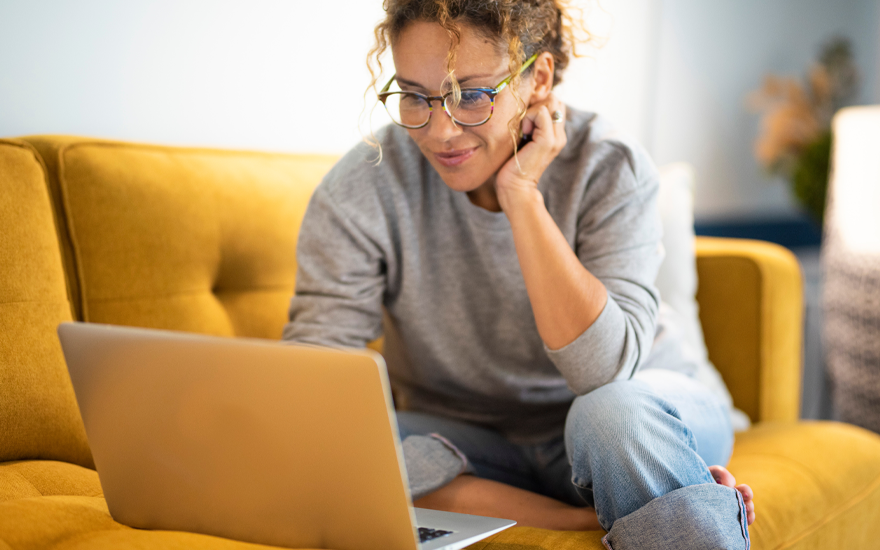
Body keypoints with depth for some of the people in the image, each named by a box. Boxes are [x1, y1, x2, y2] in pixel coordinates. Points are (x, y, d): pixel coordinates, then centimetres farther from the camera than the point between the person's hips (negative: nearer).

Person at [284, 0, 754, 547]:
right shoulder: (359, 194, -17)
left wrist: (521, 195, -31)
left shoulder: (610, 169, -17)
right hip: (466, 443, 2)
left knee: (617, 411, -36)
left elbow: (604, 370, -29)